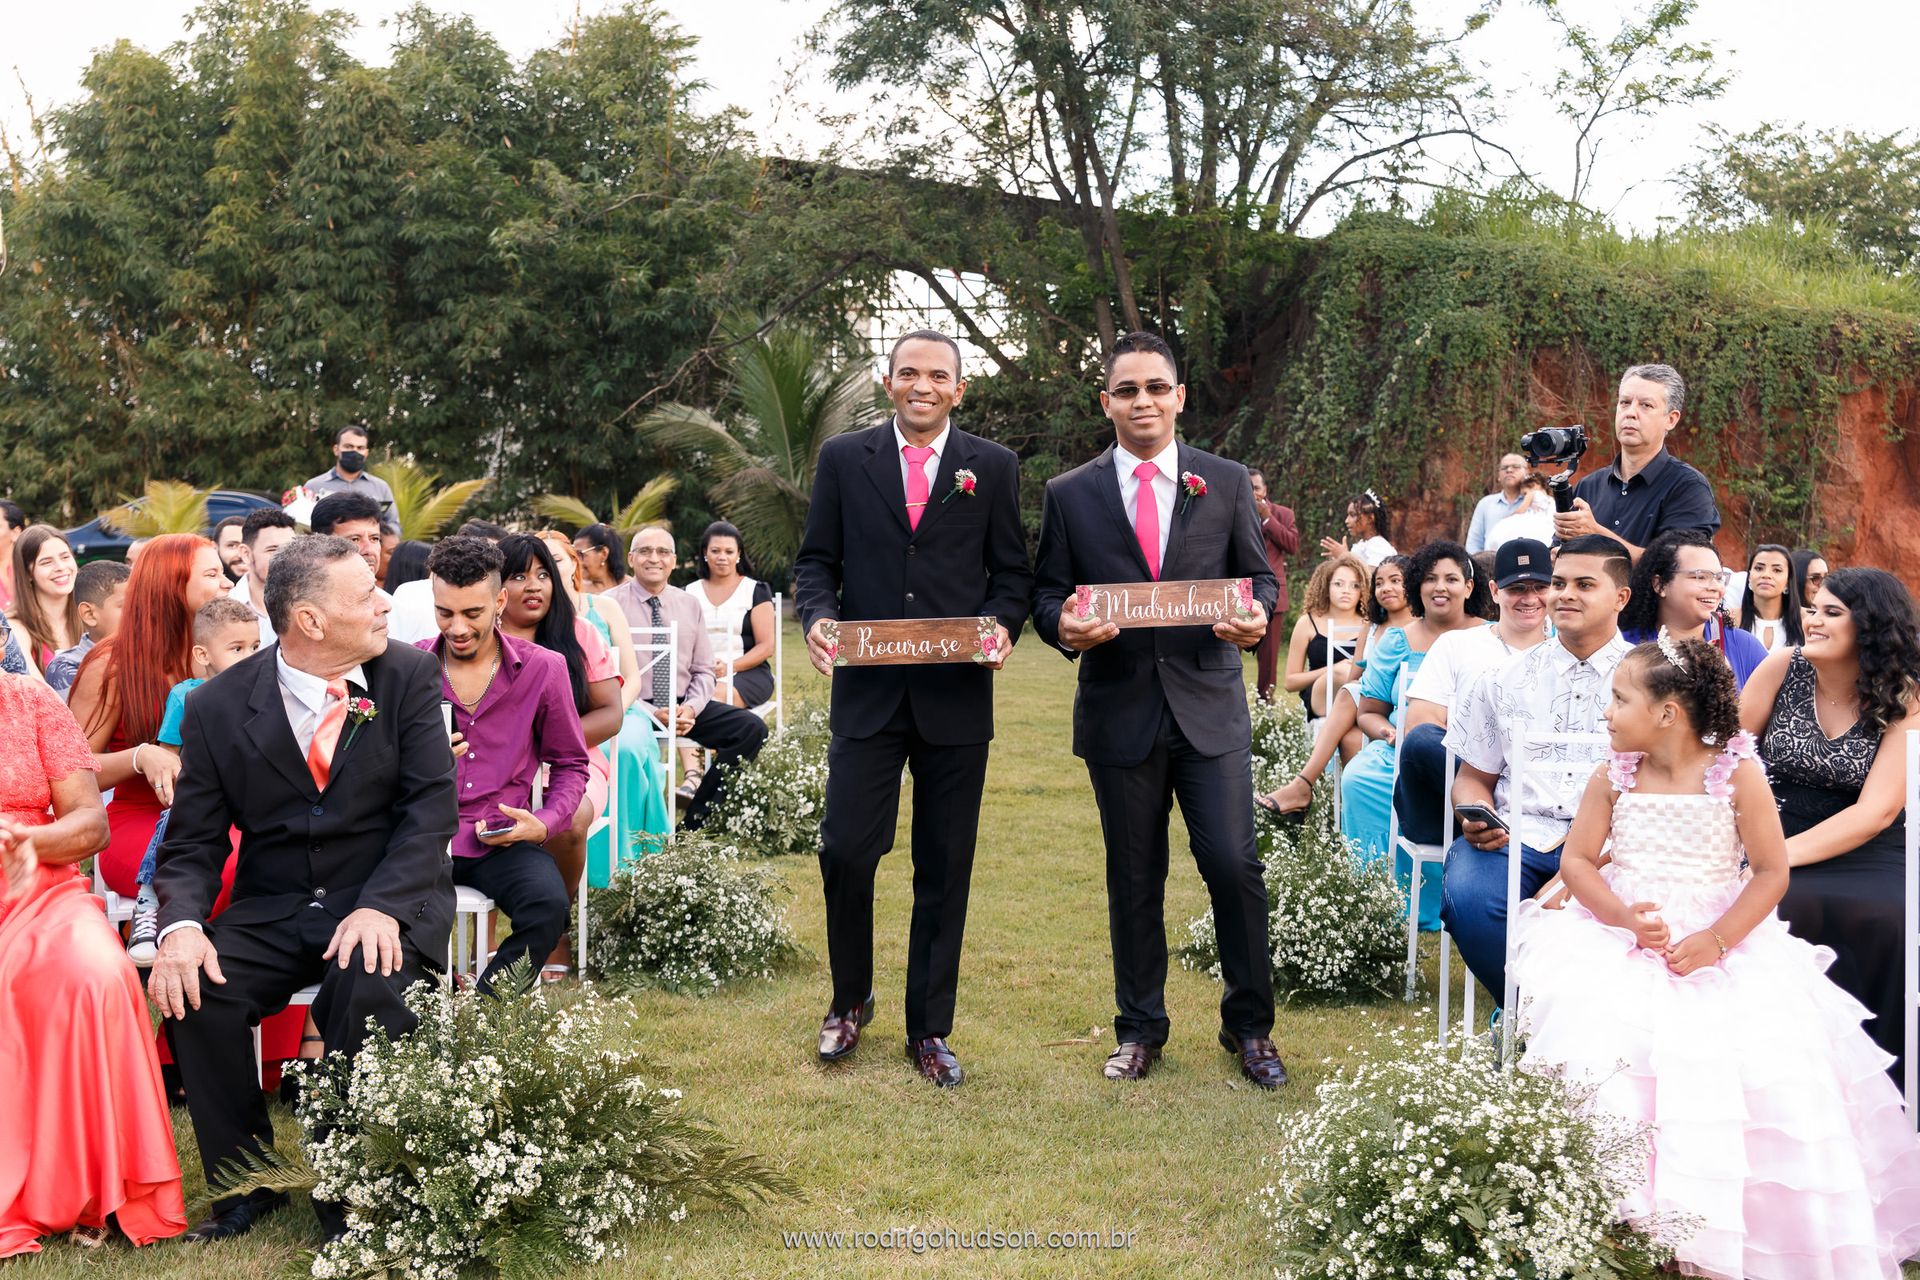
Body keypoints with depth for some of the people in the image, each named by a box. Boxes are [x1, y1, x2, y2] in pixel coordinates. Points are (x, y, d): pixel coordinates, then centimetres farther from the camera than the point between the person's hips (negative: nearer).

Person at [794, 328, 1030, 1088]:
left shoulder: (993, 467, 7)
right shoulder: (844, 459, 7)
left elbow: (1011, 570, 7)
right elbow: (816, 560, 7)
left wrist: (1002, 626, -13)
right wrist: (817, 616, -12)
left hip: (956, 693, 0)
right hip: (867, 690, 0)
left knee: (944, 869, 6)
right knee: (846, 850, -5)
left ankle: (929, 1030, 18)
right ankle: (850, 1000, 20)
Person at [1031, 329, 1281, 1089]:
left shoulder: (1226, 482, 6)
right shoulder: (1069, 495, 4)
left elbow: (1259, 575, 10)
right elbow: (1046, 593, 6)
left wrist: (1257, 616, -12)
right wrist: (1065, 626, -16)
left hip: (1209, 706, 0)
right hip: (1118, 710, 0)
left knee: (1234, 865, -6)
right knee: (1133, 880, 9)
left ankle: (1249, 1026, 12)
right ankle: (1139, 1030, 24)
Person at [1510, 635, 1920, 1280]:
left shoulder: (1736, 775, -6)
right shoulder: (1613, 776, 3)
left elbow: (1772, 871, -5)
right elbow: (1577, 861, 2)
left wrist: (1717, 940, -17)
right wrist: (1626, 917, -15)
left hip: (1722, 946, -2)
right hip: (1623, 938, 2)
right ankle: (1617, 1217, -11)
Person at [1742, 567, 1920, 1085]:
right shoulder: (1784, 667, 0)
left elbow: (1875, 812, -12)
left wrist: (1782, 855, -22)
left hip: (1865, 851, 0)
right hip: (1776, 831, 1)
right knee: (1775, 907, -32)